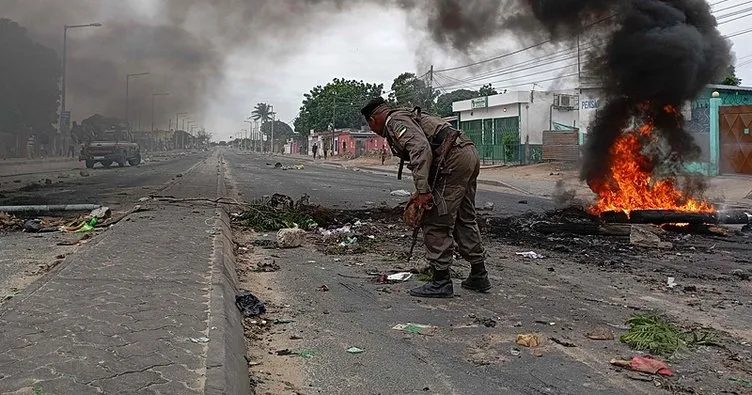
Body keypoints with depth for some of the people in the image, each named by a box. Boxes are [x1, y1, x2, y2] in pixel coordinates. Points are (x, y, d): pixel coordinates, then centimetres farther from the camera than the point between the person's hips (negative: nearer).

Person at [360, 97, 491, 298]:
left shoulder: (396, 121, -4)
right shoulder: (409, 117, 28)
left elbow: (421, 149, -21)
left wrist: (423, 191, -24)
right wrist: (421, 192, 26)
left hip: (454, 159, -10)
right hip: (470, 154, 10)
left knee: (436, 222, -3)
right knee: (464, 219, 19)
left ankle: (440, 281, 2)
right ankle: (478, 276, 27)